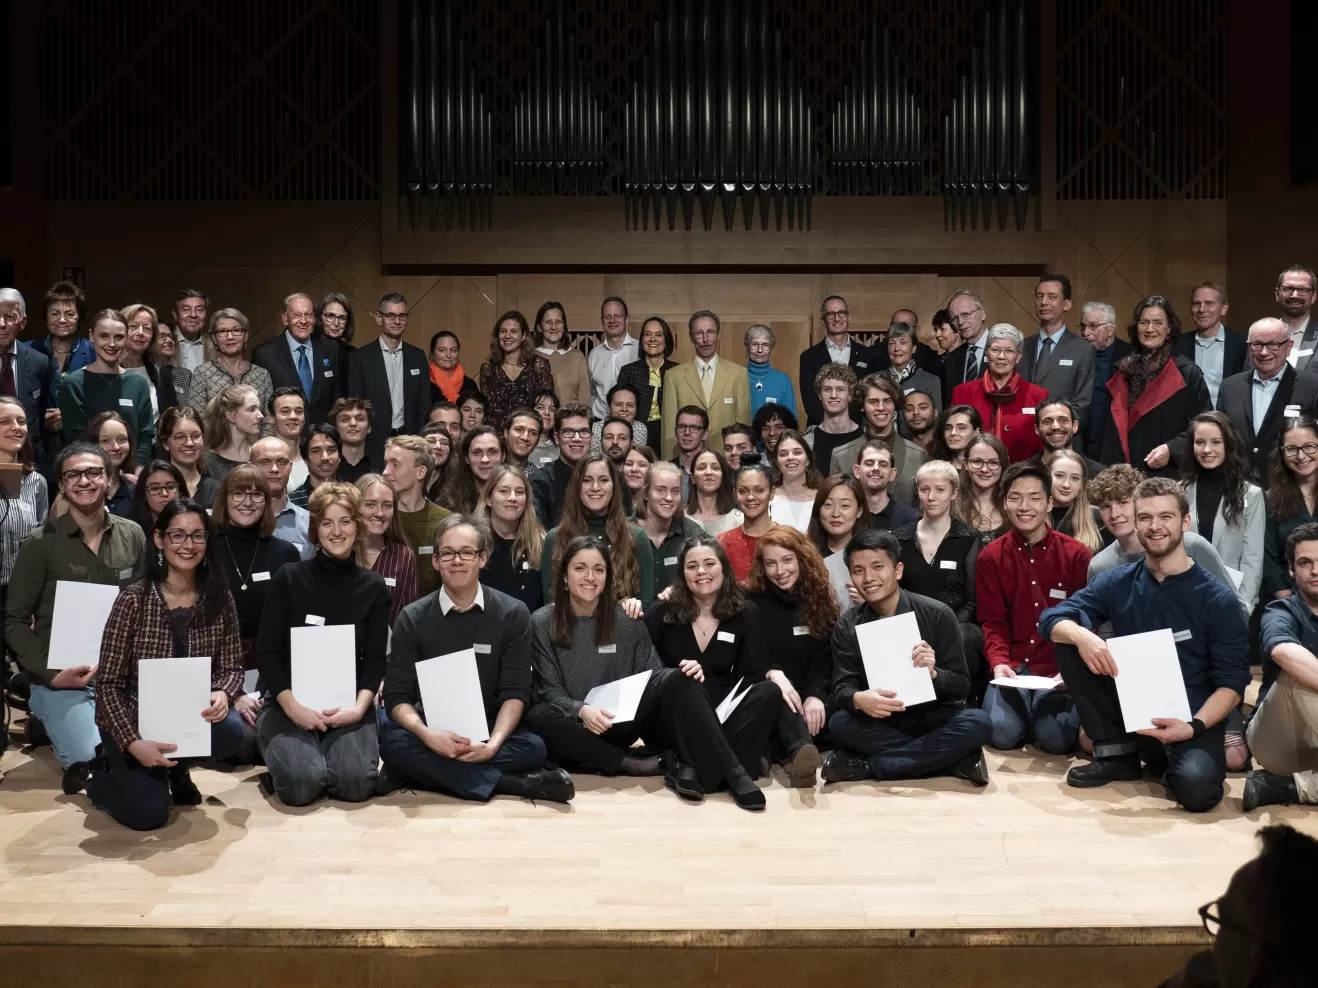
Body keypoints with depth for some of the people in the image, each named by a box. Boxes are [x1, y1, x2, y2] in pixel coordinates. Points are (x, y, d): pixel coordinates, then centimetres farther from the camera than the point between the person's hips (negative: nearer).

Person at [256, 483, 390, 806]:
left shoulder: (374, 587, 6)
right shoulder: (288, 579, 0)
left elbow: (375, 659, 2)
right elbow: (268, 653, -3)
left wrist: (359, 706, -16)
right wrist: (292, 706, -18)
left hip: (347, 705, 1)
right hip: (289, 703, -1)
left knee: (356, 783, -25)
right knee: (302, 784, -27)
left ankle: (332, 755, 10)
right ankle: (284, 757, 8)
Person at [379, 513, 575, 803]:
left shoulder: (513, 614, -1)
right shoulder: (412, 619, 0)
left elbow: (516, 692, -5)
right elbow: (397, 696, -4)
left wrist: (493, 744, -23)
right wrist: (429, 736, -25)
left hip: (488, 733, -1)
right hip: (431, 734, 1)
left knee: (533, 748, -30)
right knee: (395, 746, -32)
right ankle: (517, 783, -30)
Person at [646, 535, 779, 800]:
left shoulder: (745, 614, 6)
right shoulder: (664, 613, 3)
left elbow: (753, 677, -4)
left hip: (724, 712, 2)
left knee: (769, 692, -27)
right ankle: (733, 770, -43)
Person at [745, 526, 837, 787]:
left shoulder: (819, 600, 9)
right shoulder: (750, 601, 3)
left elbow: (825, 659, 1)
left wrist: (816, 695, -20)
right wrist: (771, 673, -28)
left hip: (807, 696, 3)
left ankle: (790, 756, -59)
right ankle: (801, 751, -68)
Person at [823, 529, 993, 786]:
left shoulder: (937, 615, -9)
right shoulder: (847, 626, -2)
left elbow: (962, 686, -7)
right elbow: (842, 688, -9)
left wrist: (933, 674, -30)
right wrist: (858, 699, -34)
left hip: (933, 718, 0)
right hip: (880, 722, 1)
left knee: (977, 723, -32)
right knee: (840, 723, -30)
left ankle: (863, 766, -29)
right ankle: (950, 760, -25)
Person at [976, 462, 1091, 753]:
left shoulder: (1076, 555, 3)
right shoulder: (990, 557, 5)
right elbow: (993, 622, 2)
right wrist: (998, 662, -18)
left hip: (1059, 667, -1)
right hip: (1013, 667, 1)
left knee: (1057, 738, -24)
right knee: (1003, 733, -23)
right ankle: (1026, 710, 12)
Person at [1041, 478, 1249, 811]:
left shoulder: (1217, 598, -8)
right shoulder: (1118, 583, 1)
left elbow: (1232, 682, -9)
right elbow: (1052, 618, -5)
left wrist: (1194, 726, -26)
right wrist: (1081, 635, -28)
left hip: (1190, 720, -4)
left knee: (1196, 787, -35)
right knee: (1069, 646, -15)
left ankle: (1171, 761, 4)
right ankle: (1117, 753, -2)